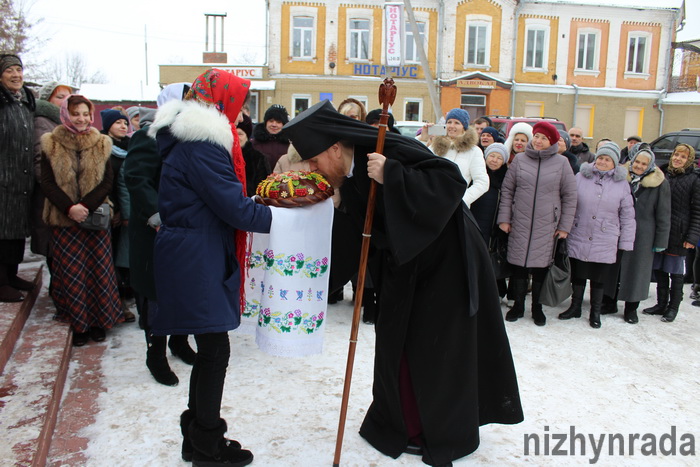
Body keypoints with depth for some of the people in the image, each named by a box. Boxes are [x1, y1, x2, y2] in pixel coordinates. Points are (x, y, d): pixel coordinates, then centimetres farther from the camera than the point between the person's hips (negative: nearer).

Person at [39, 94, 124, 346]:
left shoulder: (101, 144, 6)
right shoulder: (51, 144, 4)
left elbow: (107, 182, 0)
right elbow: (47, 182, -1)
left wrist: (85, 206, -15)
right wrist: (69, 207, -16)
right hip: (63, 219, 0)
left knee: (98, 268, 1)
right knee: (70, 271, 0)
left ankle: (98, 321, 14)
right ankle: (77, 324, 12)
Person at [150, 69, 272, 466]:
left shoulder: (195, 140, 16)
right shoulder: (202, 146, -17)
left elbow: (224, 196, 17)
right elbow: (233, 206, -19)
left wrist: (270, 207, 8)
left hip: (197, 258, 11)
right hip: (197, 262, -11)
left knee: (210, 349, 17)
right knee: (215, 350, -1)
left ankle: (198, 435, 30)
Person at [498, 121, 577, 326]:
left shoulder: (562, 163, 0)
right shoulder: (519, 160, 3)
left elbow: (570, 197, 3)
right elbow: (507, 190, 7)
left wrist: (565, 226, 1)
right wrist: (504, 218, 2)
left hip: (547, 227, -1)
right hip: (519, 225, 1)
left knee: (540, 268, 7)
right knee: (519, 266, 6)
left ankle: (537, 308, 23)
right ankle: (518, 305, 21)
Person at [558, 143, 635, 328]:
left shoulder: (622, 184, 1)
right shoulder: (580, 177, 0)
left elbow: (627, 217, 4)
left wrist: (626, 243, 3)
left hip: (604, 244, 0)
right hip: (578, 240, 1)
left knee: (599, 278, 10)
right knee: (578, 275, 11)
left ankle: (595, 312, 26)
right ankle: (575, 307, 28)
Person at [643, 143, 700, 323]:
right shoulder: (662, 174, 6)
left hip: (678, 234, -4)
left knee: (676, 272, 6)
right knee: (659, 269, 12)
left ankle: (673, 308, 18)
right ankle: (661, 304, 26)